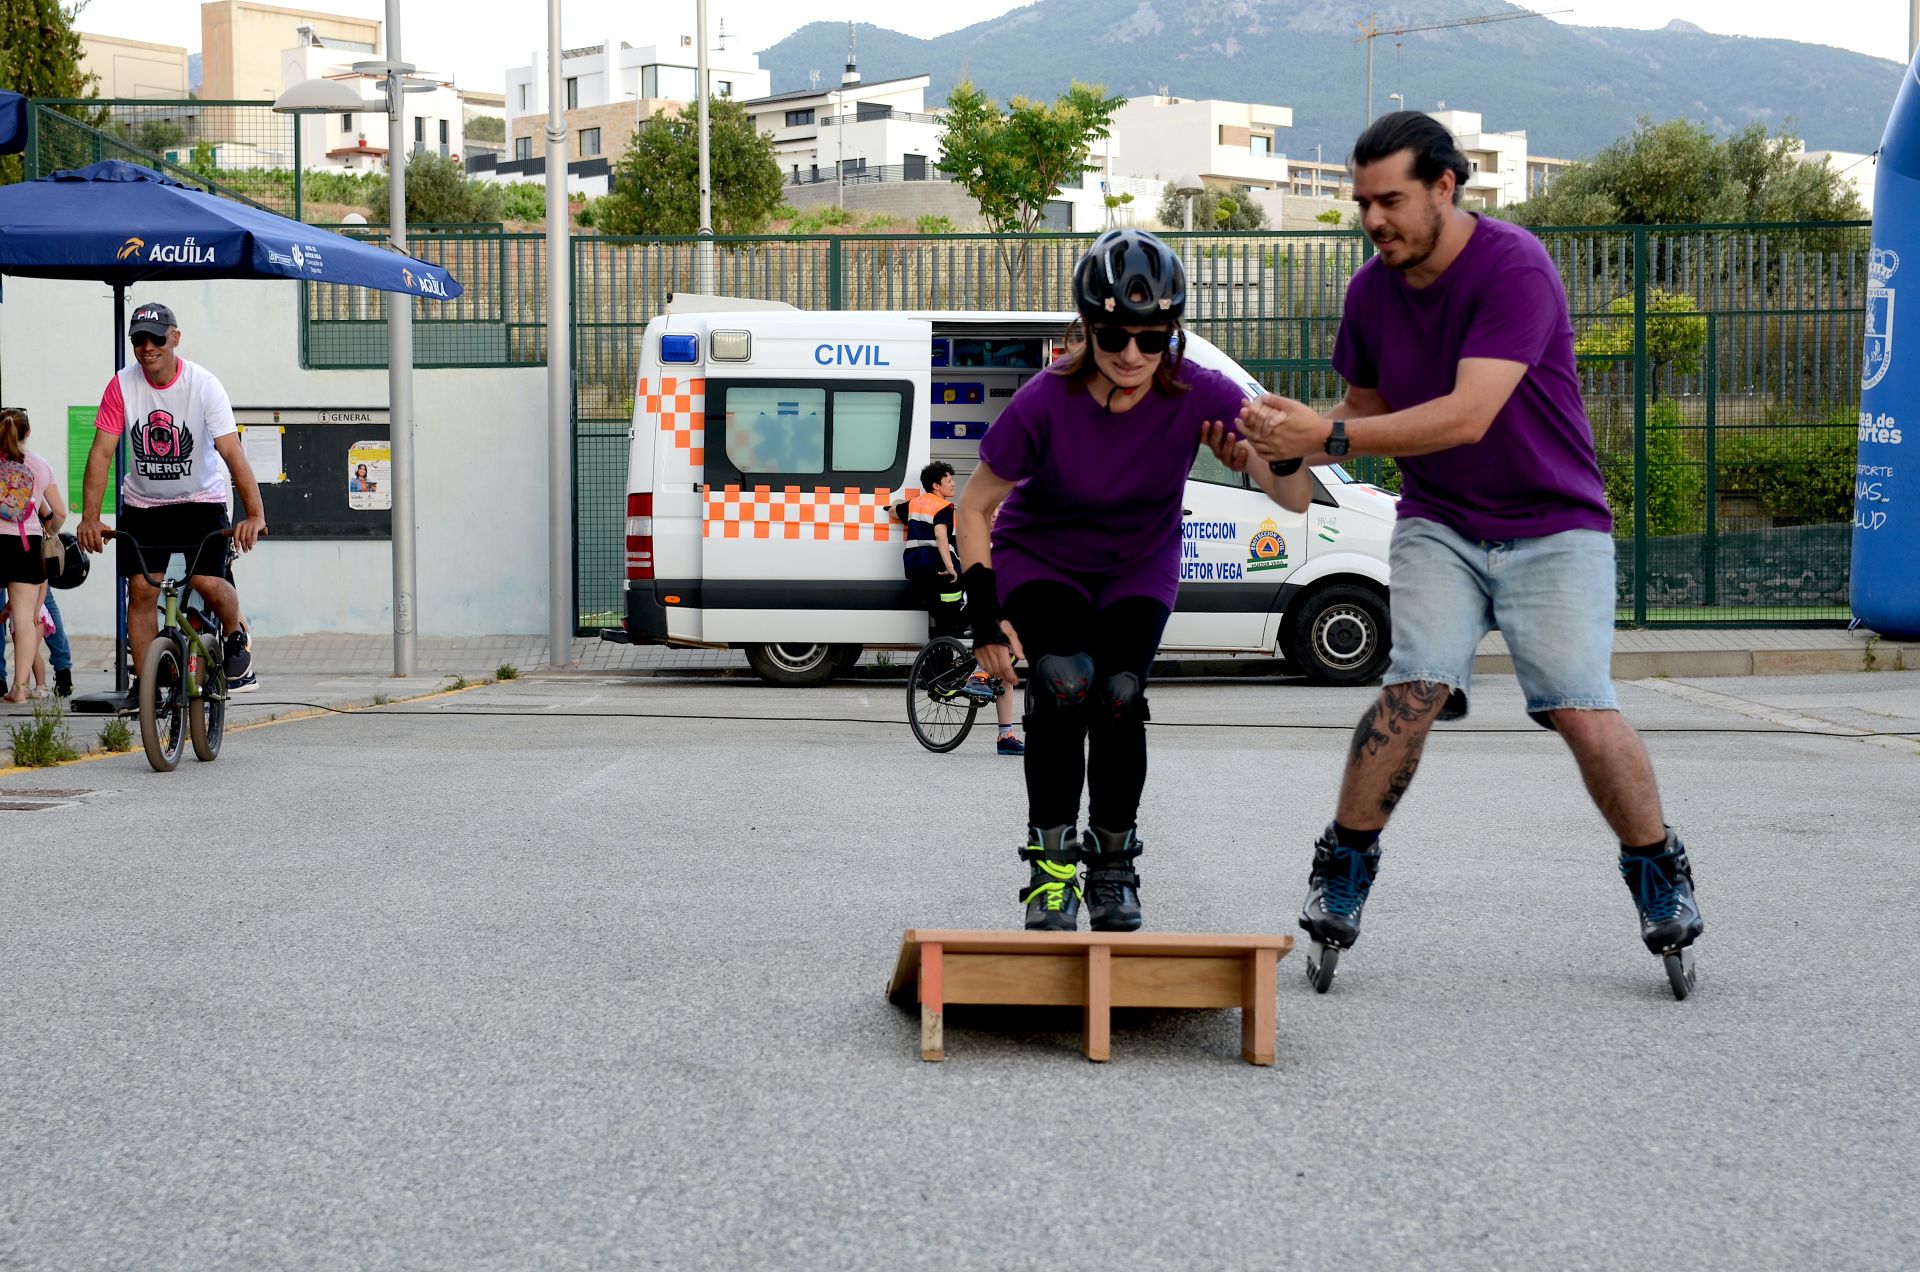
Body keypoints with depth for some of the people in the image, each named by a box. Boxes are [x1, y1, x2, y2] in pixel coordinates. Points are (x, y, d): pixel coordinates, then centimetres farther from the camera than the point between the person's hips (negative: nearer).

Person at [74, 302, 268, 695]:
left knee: (208, 582, -18)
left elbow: (232, 453, -24)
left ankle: (237, 635, 14)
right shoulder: (122, 386, -12)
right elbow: (101, 453, -12)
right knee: (141, 589, -7)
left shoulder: (203, 385, -18)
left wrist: (254, 515, -34)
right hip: (143, 504, 2)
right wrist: (90, 518, -21)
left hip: (200, 500, -2)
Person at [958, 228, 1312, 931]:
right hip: (1040, 560, -1)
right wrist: (985, 614, -24)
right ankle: (1052, 862, -12)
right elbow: (975, 508, -15)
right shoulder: (1046, 403, -28)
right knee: (1064, 682, -27)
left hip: (1138, 568, 2)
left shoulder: (1198, 396, -24)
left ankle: (1114, 863, 2)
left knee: (1119, 694, -20)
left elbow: (1294, 498, -27)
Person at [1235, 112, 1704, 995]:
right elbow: (1366, 411, 13)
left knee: (1580, 709, -15)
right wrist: (1287, 443, -8)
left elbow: (1467, 416, -29)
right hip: (1438, 524, 4)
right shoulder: (1370, 292, 0)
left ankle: (1662, 878, 7)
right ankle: (1340, 875, -7)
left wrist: (1329, 436, -31)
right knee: (1416, 689, -19)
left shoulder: (1515, 269, -21)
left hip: (1553, 525, -4)